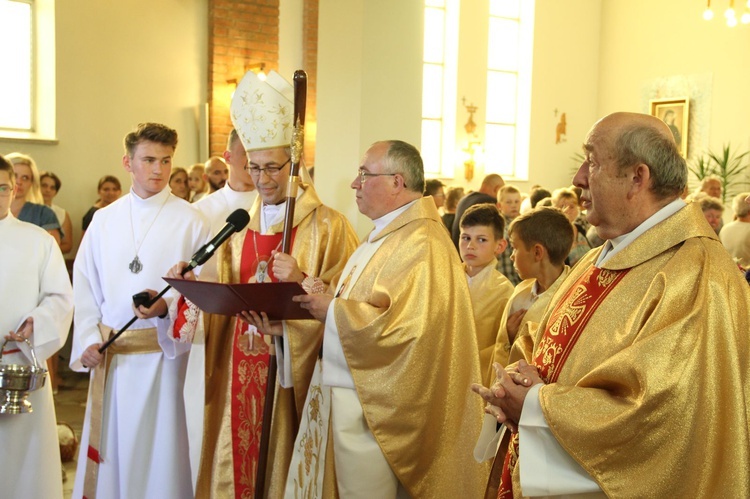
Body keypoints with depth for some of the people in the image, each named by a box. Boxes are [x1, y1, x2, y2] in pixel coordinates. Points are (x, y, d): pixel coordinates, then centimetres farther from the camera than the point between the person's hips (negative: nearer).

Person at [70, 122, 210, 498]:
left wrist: (168, 304, -23)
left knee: (157, 442, 3)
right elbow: (85, 285, 8)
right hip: (109, 353, 3)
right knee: (111, 443, 11)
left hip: (163, 349, -3)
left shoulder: (190, 220, -2)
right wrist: (87, 341, -2)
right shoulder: (104, 220, 8)